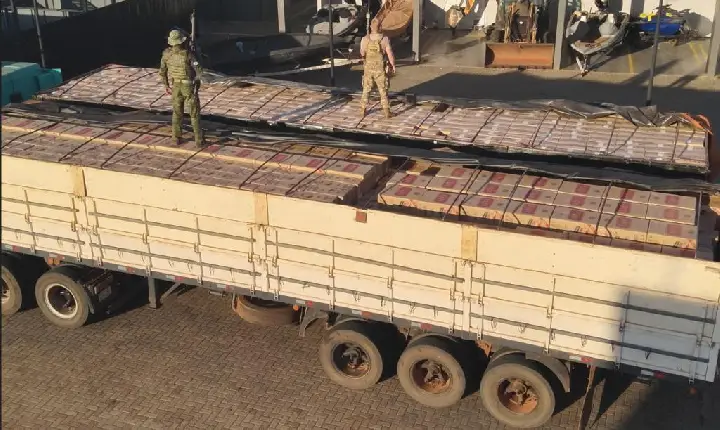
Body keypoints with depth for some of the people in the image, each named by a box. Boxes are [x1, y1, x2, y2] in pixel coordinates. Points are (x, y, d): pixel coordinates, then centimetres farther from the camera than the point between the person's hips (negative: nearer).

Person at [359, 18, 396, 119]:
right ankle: (387, 112, 10)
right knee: (383, 91, 8)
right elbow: (390, 54, -13)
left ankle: (363, 110, 21)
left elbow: (362, 54, -3)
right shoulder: (385, 39, -15)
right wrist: (393, 65, 2)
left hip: (368, 68, 2)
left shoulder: (365, 39, -11)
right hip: (380, 69, -1)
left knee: (366, 90, 16)